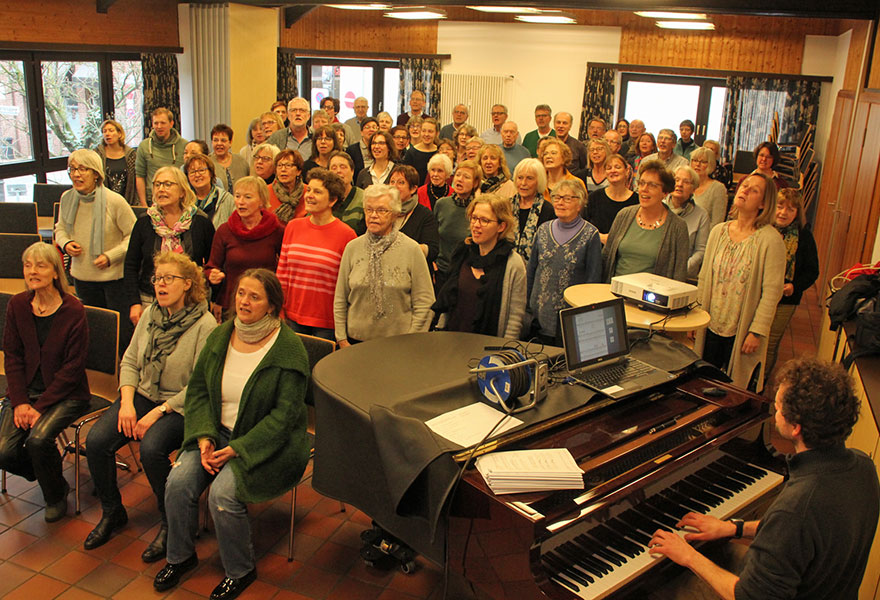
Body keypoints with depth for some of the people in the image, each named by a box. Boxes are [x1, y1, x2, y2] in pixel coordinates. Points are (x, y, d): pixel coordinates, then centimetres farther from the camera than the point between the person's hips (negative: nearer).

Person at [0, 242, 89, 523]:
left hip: (65, 393, -4)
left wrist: (40, 406, -15)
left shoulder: (73, 310, -12)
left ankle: (56, 495, 3)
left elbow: (73, 366, -11)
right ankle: (47, 469, 20)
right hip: (25, 390, 4)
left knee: (38, 439, -27)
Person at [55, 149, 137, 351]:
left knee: (123, 331, -1)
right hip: (82, 276, 5)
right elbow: (60, 228, 17)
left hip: (114, 276, -5)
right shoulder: (67, 198, 0)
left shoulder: (114, 201, -16)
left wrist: (110, 256, -20)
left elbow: (133, 235, -10)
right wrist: (65, 244, -5)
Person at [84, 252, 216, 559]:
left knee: (151, 448, -30)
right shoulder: (150, 314, 7)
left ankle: (171, 523, -6)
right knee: (96, 440, -14)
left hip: (180, 405, -6)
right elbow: (129, 362, 11)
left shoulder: (204, 324, -14)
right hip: (142, 394, 6)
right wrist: (127, 403, -5)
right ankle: (112, 513, 10)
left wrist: (158, 412, -18)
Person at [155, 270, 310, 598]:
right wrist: (205, 438, -9)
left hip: (265, 443, -5)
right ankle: (180, 555, 13)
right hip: (218, 433, 6)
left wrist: (239, 449, -20)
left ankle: (241, 571, 3)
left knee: (222, 493, -24)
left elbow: (285, 413, -16)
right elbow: (198, 390, 7)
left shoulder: (288, 349, -15)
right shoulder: (220, 337, 3)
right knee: (178, 482, -15)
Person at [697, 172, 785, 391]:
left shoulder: (771, 240, -12)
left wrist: (757, 332, -15)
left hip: (741, 332, -4)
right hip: (711, 327, 4)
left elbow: (772, 291, -13)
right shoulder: (718, 231, 4)